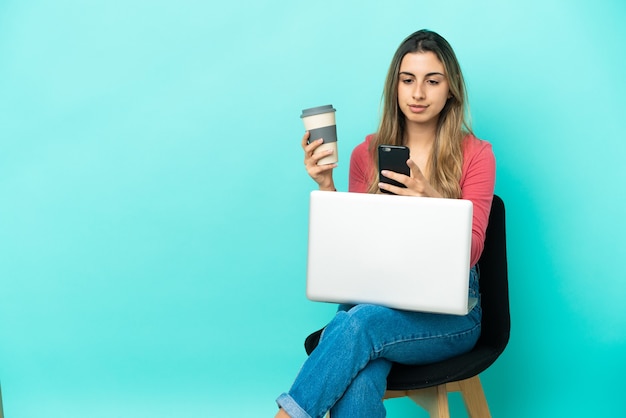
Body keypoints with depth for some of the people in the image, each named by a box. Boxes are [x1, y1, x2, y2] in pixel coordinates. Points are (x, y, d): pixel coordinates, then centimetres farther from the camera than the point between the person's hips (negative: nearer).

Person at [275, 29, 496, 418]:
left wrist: (432, 200, -25)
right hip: (376, 296, 2)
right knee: (357, 384, -34)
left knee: (359, 323, -34)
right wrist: (326, 186, -9)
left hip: (449, 311, -1)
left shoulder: (476, 155, 1)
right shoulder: (368, 153, 8)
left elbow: (470, 252, -7)